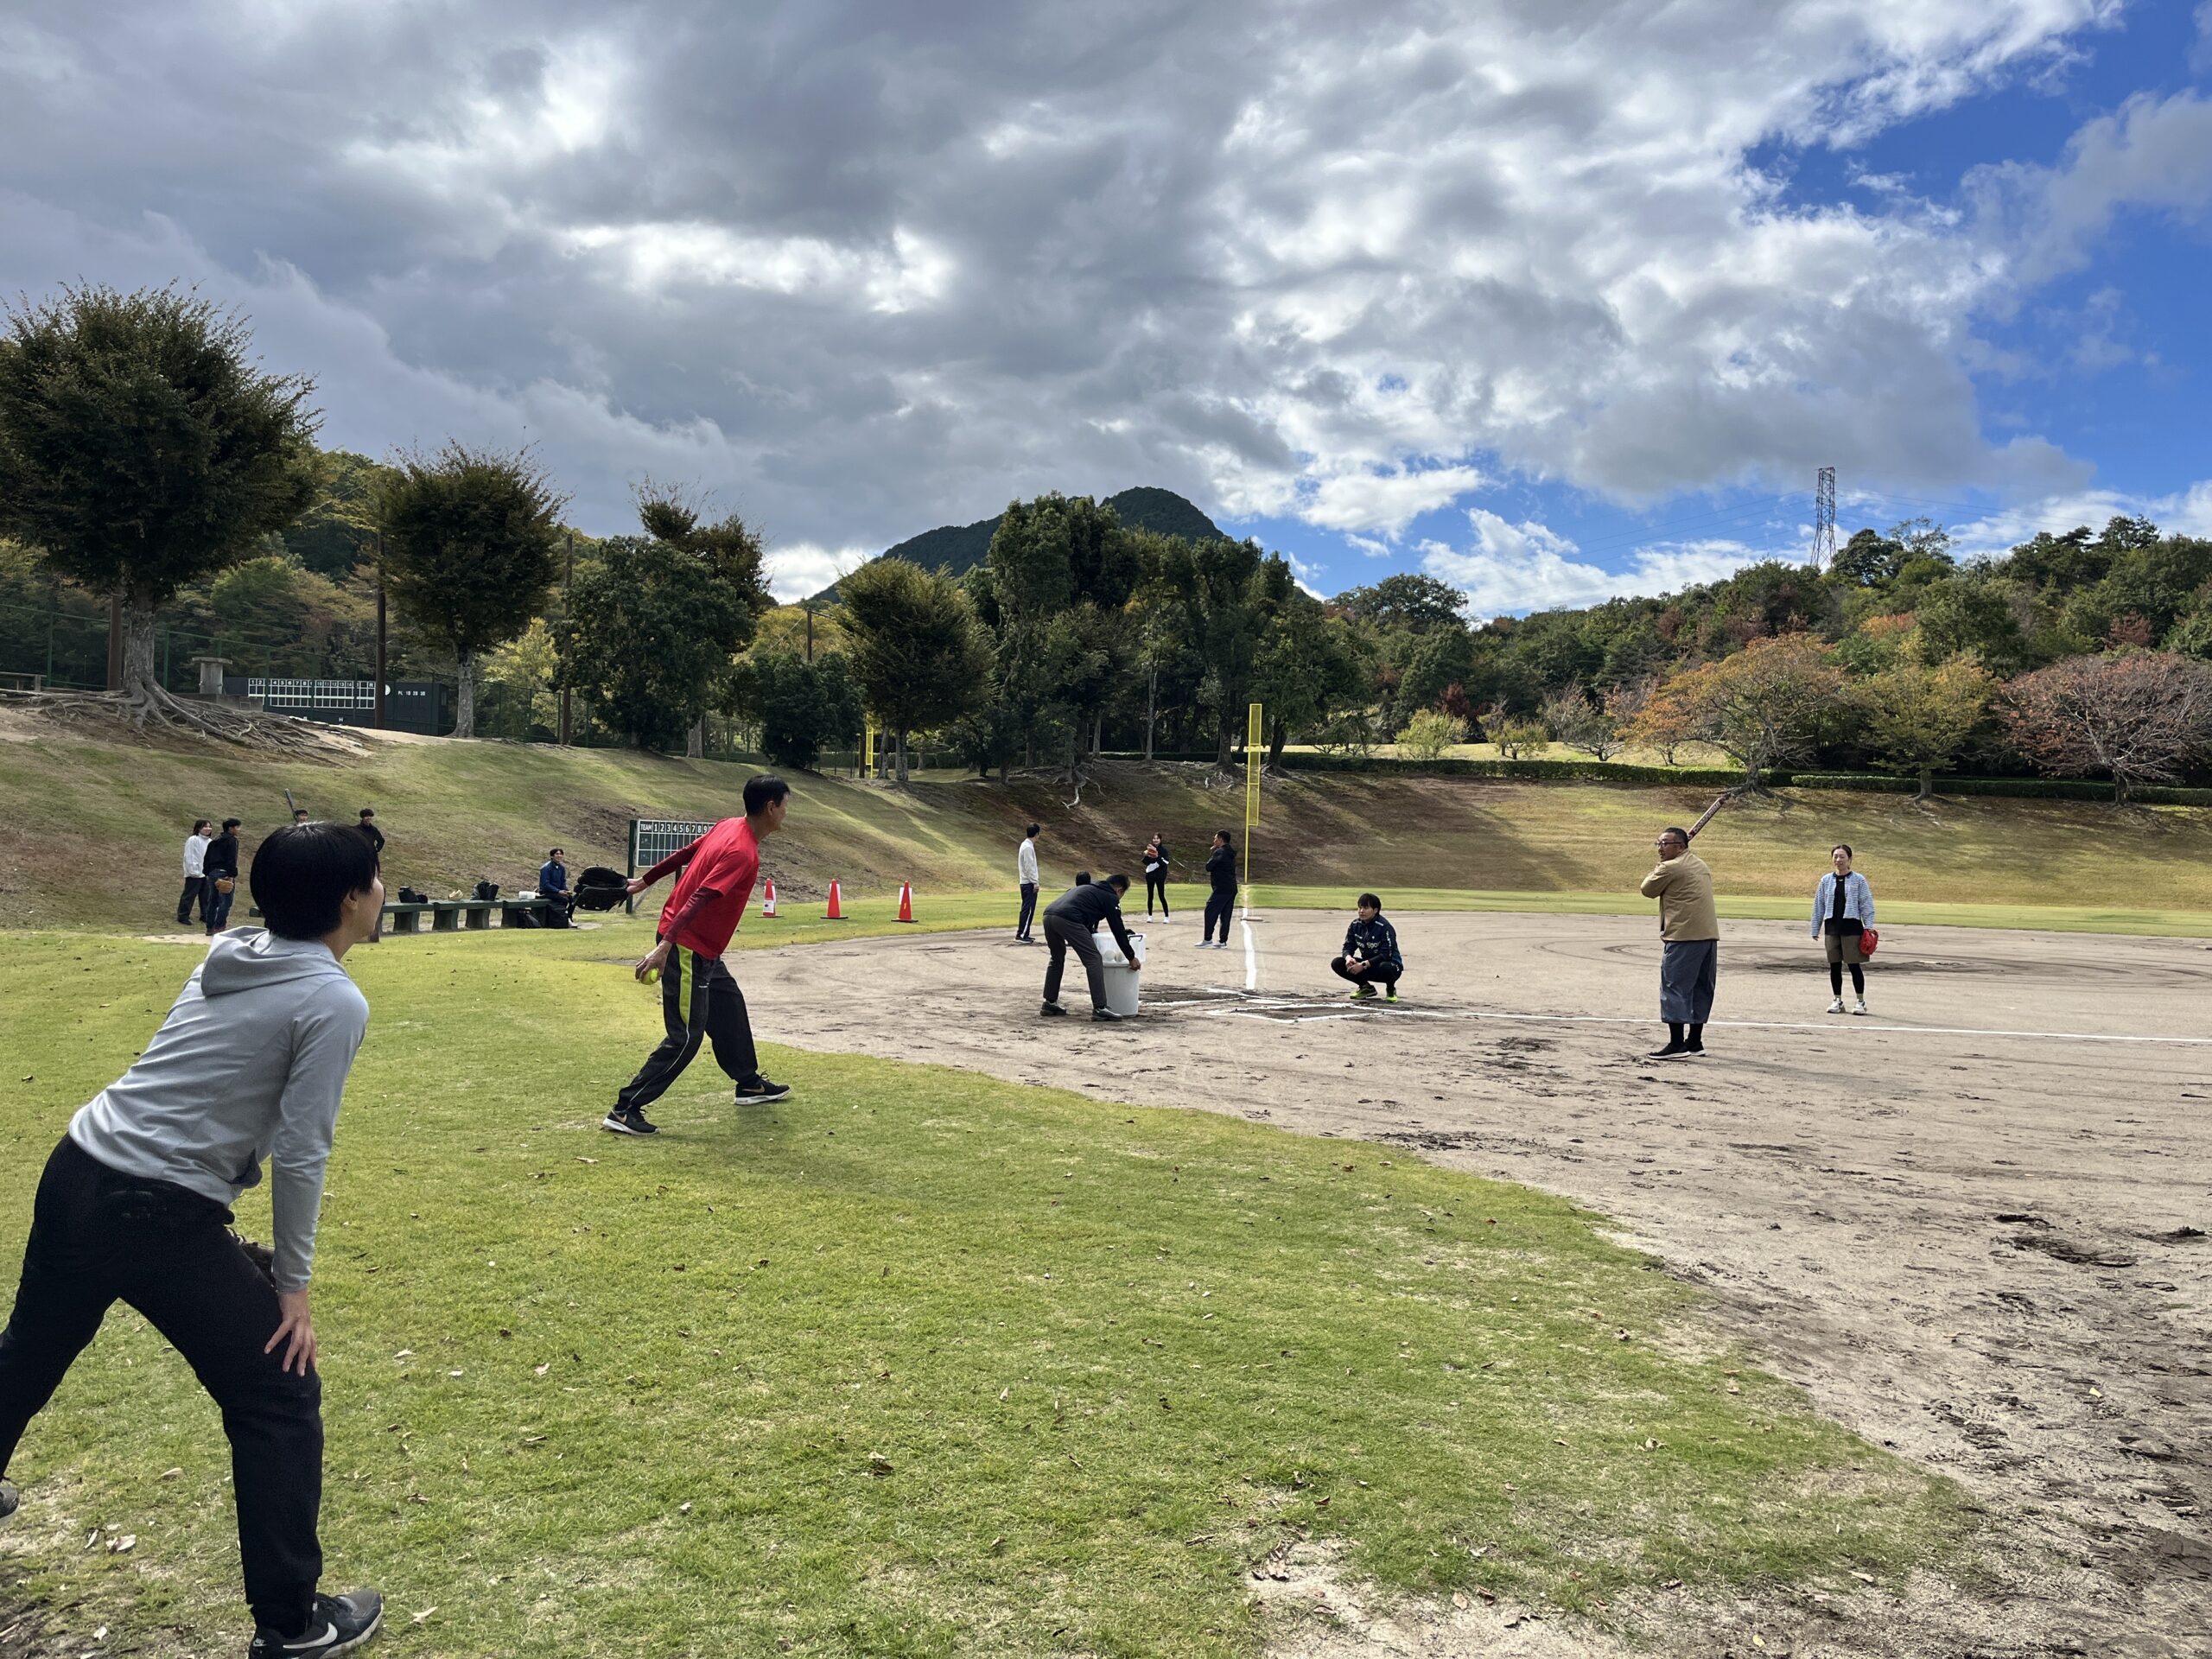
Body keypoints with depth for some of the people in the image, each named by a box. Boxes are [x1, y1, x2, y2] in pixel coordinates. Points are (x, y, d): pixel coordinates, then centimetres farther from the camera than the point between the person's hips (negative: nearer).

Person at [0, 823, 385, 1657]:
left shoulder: (231, 954, 7)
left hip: (75, 1171, 8)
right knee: (280, 1399, 6)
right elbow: (300, 1153, -15)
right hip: (158, 1212, -8)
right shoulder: (335, 1001, -15)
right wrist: (292, 1282, -4)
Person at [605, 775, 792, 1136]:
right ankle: (625, 1111, -2)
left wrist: (646, 880, 27)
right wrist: (665, 946, -36)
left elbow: (685, 853, 14)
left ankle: (749, 1083, 39)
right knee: (686, 1037, -6)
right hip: (688, 949, -10)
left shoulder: (727, 827, 3)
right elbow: (699, 899, -31)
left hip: (703, 950, 10)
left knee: (730, 1007, 22)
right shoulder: (743, 854, -24)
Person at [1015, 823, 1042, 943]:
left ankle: (1022, 933, 15)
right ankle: (1022, 934, -8)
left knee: (1027, 909, 12)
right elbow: (1029, 867, -19)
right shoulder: (1028, 847, -16)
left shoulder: (1026, 845, 14)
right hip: (1029, 883, -10)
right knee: (1028, 909, -8)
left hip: (1026, 883, 10)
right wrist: (1035, 882, -17)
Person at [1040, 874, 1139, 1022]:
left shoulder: (1088, 888, 36)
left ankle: (1050, 1003, 31)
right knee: (1094, 960, 0)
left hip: (1048, 915, 8)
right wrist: (1131, 957, 20)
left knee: (1057, 959, 29)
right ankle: (1100, 1008, -4)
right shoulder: (1110, 897, 13)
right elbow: (1118, 930, 12)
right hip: (1068, 919, -8)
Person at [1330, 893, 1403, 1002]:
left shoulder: (1384, 927, -22)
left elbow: (1386, 955, -27)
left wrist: (1363, 965, -34)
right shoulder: (1355, 925, -3)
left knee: (1385, 967, -42)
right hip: (1366, 965, 6)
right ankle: (1366, 988, 7)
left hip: (1391, 965, -6)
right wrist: (1348, 958, -26)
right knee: (1337, 963, -13)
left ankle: (1391, 990, -5)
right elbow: (1348, 947, -1)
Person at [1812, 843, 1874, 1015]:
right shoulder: (1826, 880, 8)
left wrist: (1868, 928, -8)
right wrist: (1815, 928, 11)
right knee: (1834, 966, 7)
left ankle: (1861, 1001, 9)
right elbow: (1818, 906, 12)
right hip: (1832, 927, 4)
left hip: (1852, 927, -3)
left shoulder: (1858, 880, -1)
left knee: (1854, 965, -1)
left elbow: (1867, 905, -2)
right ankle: (1837, 1001, 18)